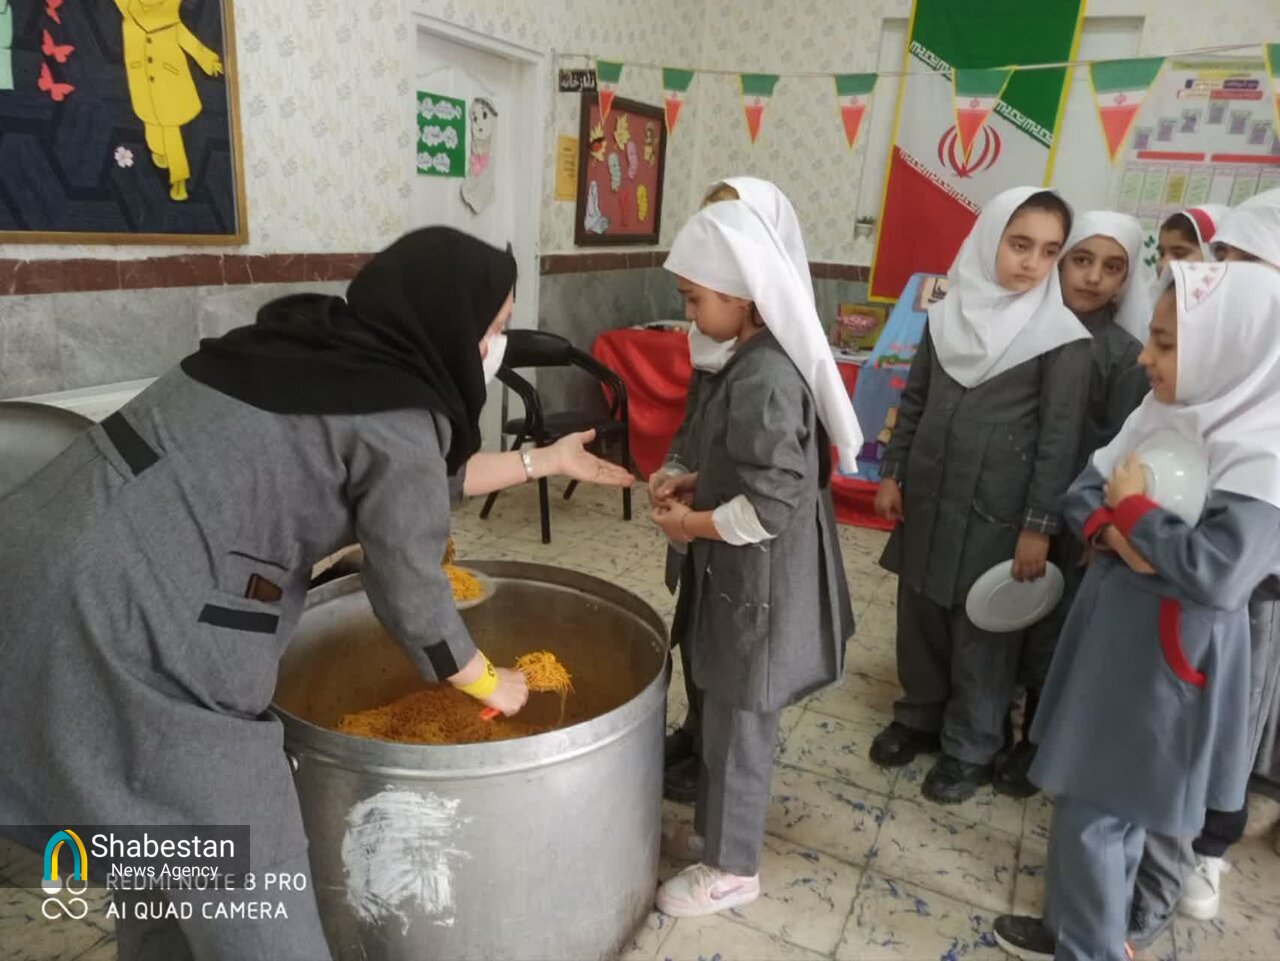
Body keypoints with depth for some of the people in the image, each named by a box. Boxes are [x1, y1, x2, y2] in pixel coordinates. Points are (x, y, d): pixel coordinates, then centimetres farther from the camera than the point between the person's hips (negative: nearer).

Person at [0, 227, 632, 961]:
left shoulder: (322, 347, 9)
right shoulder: (397, 419, -16)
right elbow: (413, 603, -7)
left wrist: (545, 461, 28)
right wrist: (493, 685, 11)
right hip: (123, 621, -9)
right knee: (250, 887, 8)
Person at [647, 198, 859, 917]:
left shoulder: (762, 378, -25)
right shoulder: (761, 360, 6)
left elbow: (775, 504, -27)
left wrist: (694, 524, -15)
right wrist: (700, 483, 6)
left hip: (757, 585, -9)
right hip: (741, 577, 10)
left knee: (739, 729, 9)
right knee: (723, 718, 23)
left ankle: (732, 869, 30)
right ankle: (715, 830, 44)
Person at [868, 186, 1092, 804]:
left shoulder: (1063, 338, -9)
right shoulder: (947, 314, 3)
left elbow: (1060, 439, -9)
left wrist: (1039, 525, -12)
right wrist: (892, 474, 8)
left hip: (995, 510, -4)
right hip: (927, 497, 4)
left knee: (981, 631, 7)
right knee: (920, 614, 15)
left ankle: (971, 748, 25)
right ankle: (919, 716, 35)